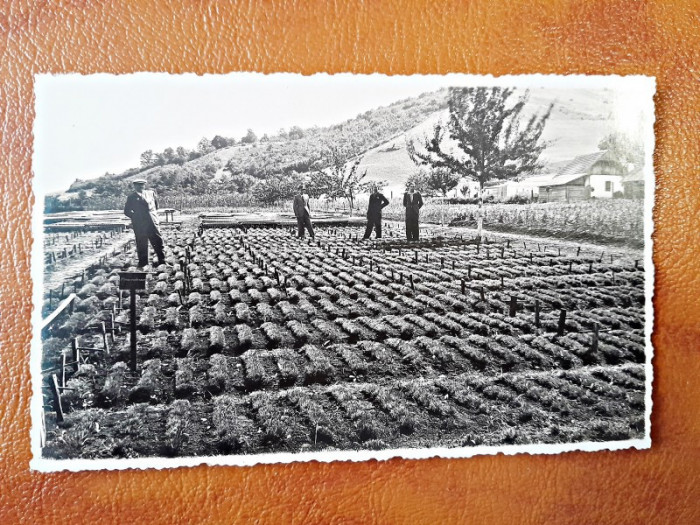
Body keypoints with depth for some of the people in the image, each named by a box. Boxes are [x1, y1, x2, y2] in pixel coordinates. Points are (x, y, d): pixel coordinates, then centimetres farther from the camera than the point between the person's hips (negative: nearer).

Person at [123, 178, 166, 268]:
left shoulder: (151, 193, 13)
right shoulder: (131, 197, 9)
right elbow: (127, 211, 8)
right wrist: (135, 217, 1)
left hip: (152, 223, 1)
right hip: (139, 226, -1)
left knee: (158, 242, -2)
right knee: (141, 245, 2)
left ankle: (162, 262, 5)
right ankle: (143, 264, 11)